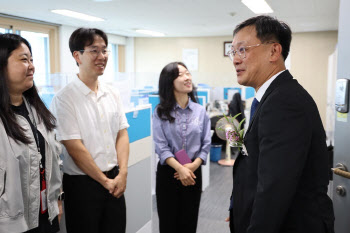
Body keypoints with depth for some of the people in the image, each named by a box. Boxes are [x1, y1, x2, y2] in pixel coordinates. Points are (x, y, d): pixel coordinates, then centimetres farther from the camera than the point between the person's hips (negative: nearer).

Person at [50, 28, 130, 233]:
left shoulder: (113, 94, 5)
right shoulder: (64, 98, -13)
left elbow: (122, 135, 4)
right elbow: (75, 148, -15)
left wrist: (122, 174, -7)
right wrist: (105, 181, -10)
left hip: (115, 181, 5)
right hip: (83, 184, -5)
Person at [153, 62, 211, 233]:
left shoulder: (200, 111, 3)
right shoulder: (161, 112, -4)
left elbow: (206, 144, 0)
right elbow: (161, 146, -11)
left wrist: (193, 166, -15)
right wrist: (180, 168, -21)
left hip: (194, 172, 2)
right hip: (168, 172, -2)